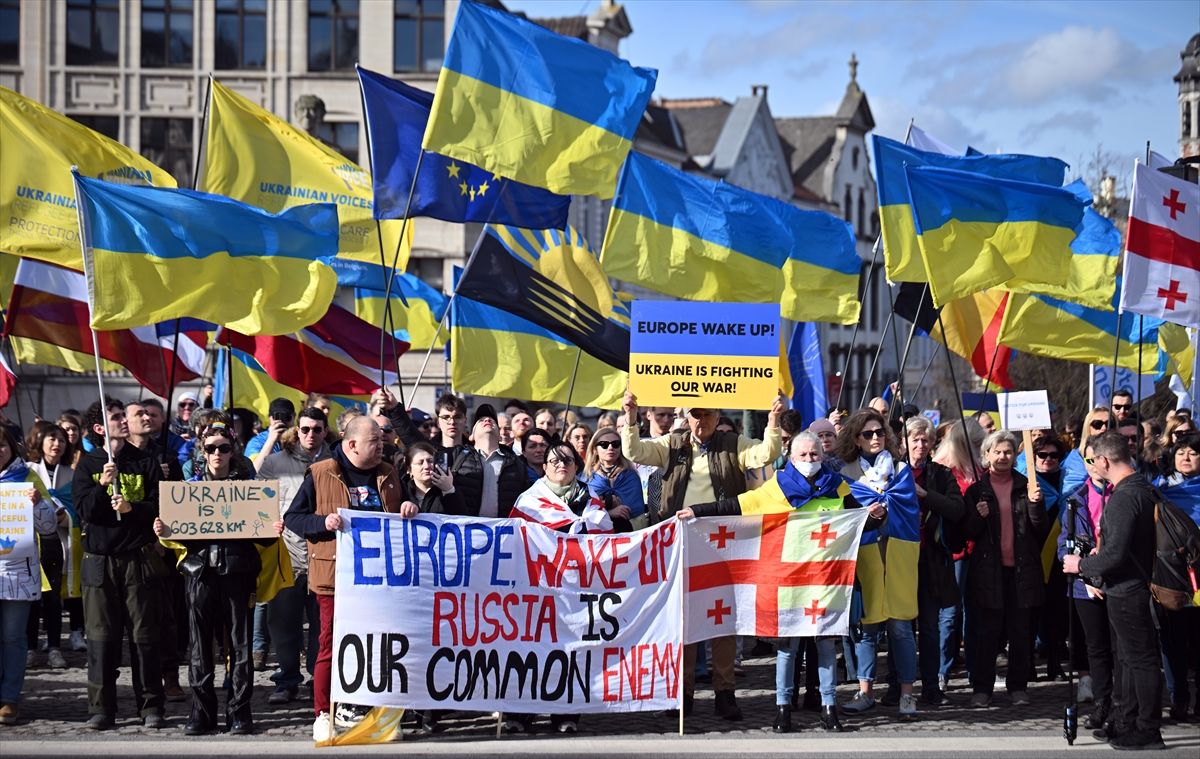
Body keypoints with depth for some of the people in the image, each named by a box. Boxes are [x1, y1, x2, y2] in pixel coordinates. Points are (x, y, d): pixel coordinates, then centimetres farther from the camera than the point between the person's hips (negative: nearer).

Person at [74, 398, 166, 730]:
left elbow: (160, 506, 2)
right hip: (100, 561, 0)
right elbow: (85, 511, -3)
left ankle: (151, 707, 6)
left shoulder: (144, 462, 8)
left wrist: (132, 508, -14)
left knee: (145, 635, 0)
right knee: (101, 636, 0)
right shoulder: (88, 465, 7)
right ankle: (101, 709, 5)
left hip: (139, 559, 0)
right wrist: (102, 485, -18)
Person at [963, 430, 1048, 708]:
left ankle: (1018, 687, 13)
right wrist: (978, 516, -15)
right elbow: (969, 533, 5)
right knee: (987, 631, -1)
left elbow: (1041, 529, 5)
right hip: (989, 569, -1)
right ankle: (981, 688, 5)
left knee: (1021, 632, 4)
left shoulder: (1027, 486, 8)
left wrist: (1035, 504, -13)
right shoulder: (976, 490, 7)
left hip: (1022, 568, 1)